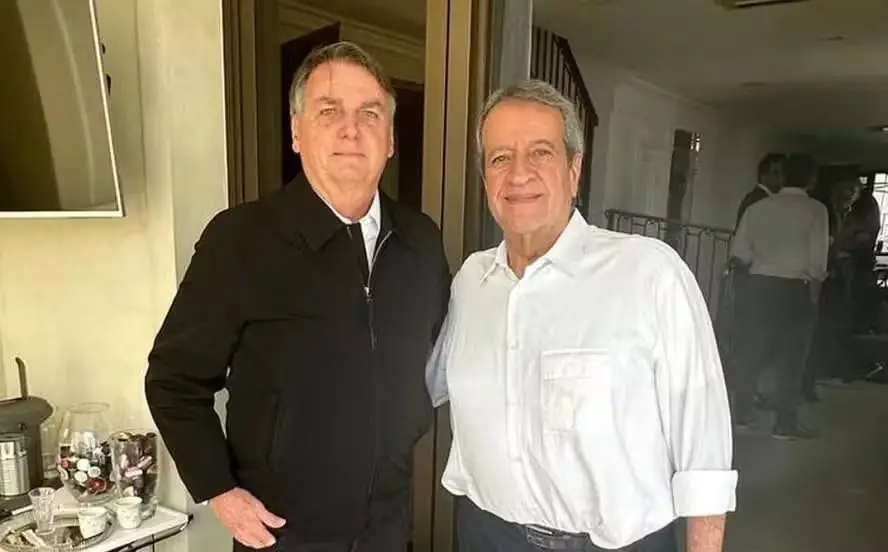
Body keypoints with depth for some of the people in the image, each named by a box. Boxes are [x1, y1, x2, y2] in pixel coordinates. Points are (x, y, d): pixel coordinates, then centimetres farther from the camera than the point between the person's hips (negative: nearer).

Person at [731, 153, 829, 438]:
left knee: (751, 349, 11)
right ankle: (785, 423, 11)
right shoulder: (816, 210, -5)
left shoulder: (759, 206, 4)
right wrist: (814, 291, 1)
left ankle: (741, 412, 17)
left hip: (759, 284, 3)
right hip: (795, 288, -3)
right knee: (791, 355, 6)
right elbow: (817, 258, -10)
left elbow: (739, 251, 0)